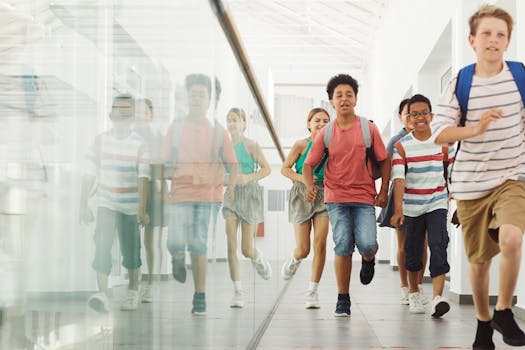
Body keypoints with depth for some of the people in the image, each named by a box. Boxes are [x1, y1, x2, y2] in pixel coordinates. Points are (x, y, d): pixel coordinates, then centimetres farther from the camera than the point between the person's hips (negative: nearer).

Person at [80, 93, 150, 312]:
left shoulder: (139, 144, -6)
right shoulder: (100, 141, 0)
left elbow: (143, 179, -12)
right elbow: (89, 175, 5)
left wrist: (142, 209, -19)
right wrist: (83, 205, 4)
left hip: (130, 205, -1)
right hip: (105, 203, 1)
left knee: (130, 249, 10)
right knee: (102, 245, -16)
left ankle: (133, 292, 31)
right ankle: (103, 295, -21)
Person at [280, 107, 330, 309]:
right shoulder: (301, 145, -5)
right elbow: (285, 169, -1)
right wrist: (301, 178, -16)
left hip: (324, 196, 2)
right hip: (302, 196, -1)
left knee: (320, 243, -12)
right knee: (303, 249, 1)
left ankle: (313, 291, -2)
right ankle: (294, 260, 40)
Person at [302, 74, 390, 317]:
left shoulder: (369, 129, 1)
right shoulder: (326, 133, 2)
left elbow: (384, 160, 7)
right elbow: (309, 164, 6)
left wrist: (384, 190, 0)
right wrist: (310, 185, -14)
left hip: (364, 197, 0)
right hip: (336, 197, 0)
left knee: (367, 244, -17)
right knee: (343, 246, -8)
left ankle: (368, 259, 23)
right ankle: (343, 299, 5)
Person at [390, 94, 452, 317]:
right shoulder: (402, 145, -6)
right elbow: (398, 178, -16)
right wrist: (398, 209, -28)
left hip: (437, 204, 0)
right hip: (412, 206, 0)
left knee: (438, 245, -16)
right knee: (413, 251, 9)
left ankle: (438, 297, -23)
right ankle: (414, 294, 29)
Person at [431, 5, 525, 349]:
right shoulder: (460, 83, -5)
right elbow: (439, 133, -10)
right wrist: (475, 129, -25)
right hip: (471, 181, 1)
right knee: (479, 258, 10)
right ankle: (483, 322, 32)